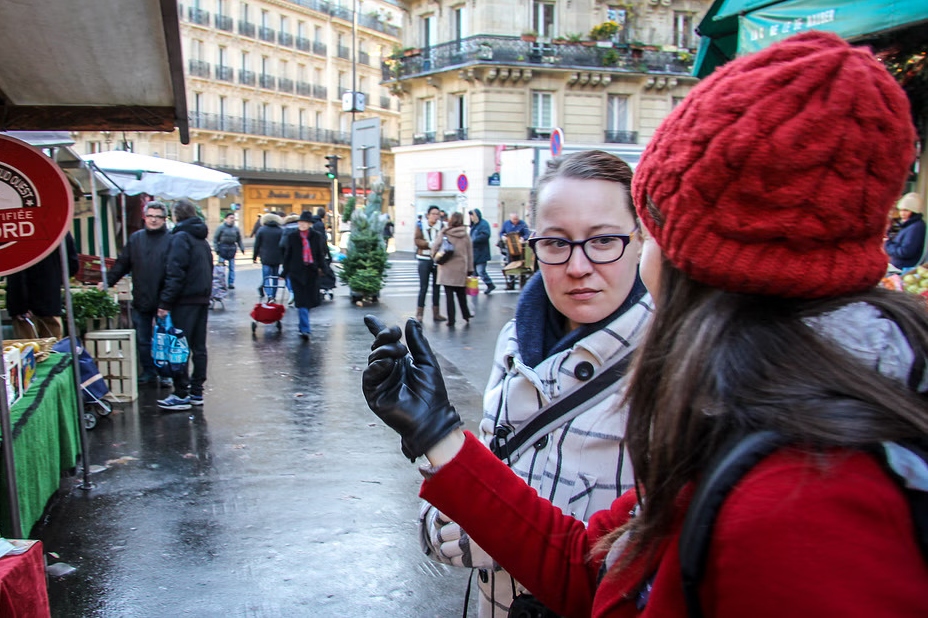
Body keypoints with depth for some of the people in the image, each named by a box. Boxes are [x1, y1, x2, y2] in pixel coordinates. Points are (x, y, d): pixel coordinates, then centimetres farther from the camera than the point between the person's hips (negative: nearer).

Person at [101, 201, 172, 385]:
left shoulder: (171, 240, -7)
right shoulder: (135, 238, 9)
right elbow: (122, 264, 13)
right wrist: (107, 281, 3)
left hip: (162, 301, -4)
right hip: (141, 301, 4)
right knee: (142, 339, 11)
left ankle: (166, 373, 20)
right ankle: (149, 372, 25)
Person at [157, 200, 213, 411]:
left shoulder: (180, 237, -11)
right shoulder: (202, 239, 15)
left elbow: (175, 273, -18)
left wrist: (165, 302, -17)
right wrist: (205, 292, 19)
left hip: (185, 300, -8)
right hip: (202, 299, 8)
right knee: (198, 347, 10)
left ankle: (181, 395, -2)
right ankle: (196, 392, 15)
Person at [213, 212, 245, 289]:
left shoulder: (236, 228, 7)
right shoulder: (221, 227, -4)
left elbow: (239, 240, 15)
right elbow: (215, 238, -1)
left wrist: (242, 248, 6)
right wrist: (216, 249, -7)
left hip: (232, 249, 3)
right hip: (223, 249, -3)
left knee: (232, 267, 6)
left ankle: (231, 283, 12)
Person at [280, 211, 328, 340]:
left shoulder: (317, 237, 4)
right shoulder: (291, 237, 2)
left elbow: (321, 253, 11)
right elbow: (287, 255, 6)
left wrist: (320, 267, 1)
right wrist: (286, 272, 4)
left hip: (312, 272, 2)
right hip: (296, 272, -2)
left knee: (310, 300, 7)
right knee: (302, 301, -7)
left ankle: (304, 327, 29)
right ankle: (305, 329, -7)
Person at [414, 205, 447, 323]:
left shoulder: (442, 227, 4)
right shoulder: (420, 226, 0)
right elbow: (417, 240, -10)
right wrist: (429, 244, -20)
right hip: (424, 259, -3)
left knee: (437, 287, 11)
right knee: (423, 287, -4)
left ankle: (436, 313, 20)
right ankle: (419, 313, 4)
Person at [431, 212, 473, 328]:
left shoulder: (444, 234, -8)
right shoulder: (465, 235, 3)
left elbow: (435, 248, -10)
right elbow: (470, 253, 6)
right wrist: (470, 269, 13)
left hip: (447, 269, -3)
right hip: (461, 270, 3)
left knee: (449, 295, 3)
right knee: (461, 294, 17)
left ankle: (451, 321, 4)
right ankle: (466, 317, 21)